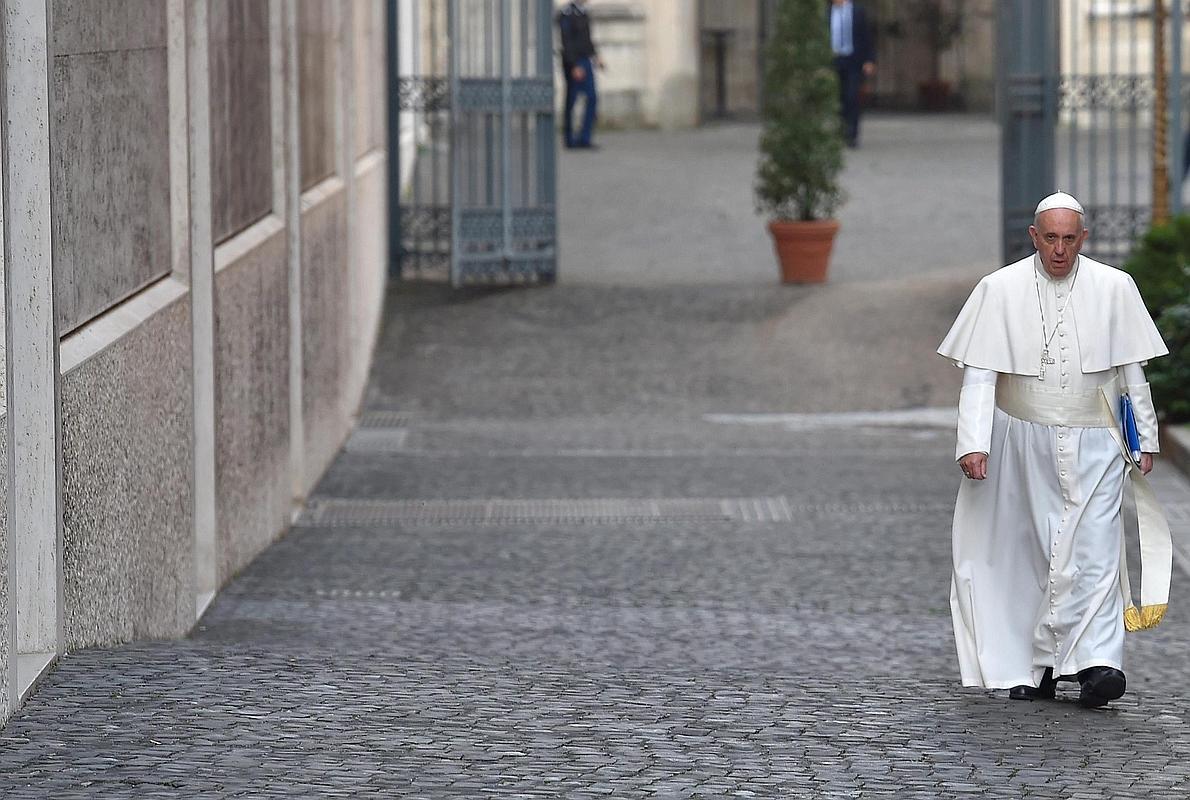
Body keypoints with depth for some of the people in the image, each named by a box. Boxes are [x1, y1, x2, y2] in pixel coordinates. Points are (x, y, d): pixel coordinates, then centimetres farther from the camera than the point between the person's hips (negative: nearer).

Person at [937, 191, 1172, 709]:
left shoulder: (1114, 289, -1)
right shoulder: (1000, 290, -4)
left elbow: (1132, 373, 7)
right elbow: (979, 374, -5)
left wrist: (1146, 440, 8)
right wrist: (973, 443, -15)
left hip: (1092, 447, 0)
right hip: (1022, 444, 0)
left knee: (1093, 550, -13)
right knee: (1030, 555, 5)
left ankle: (1097, 663, -20)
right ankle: (1032, 669, 14)